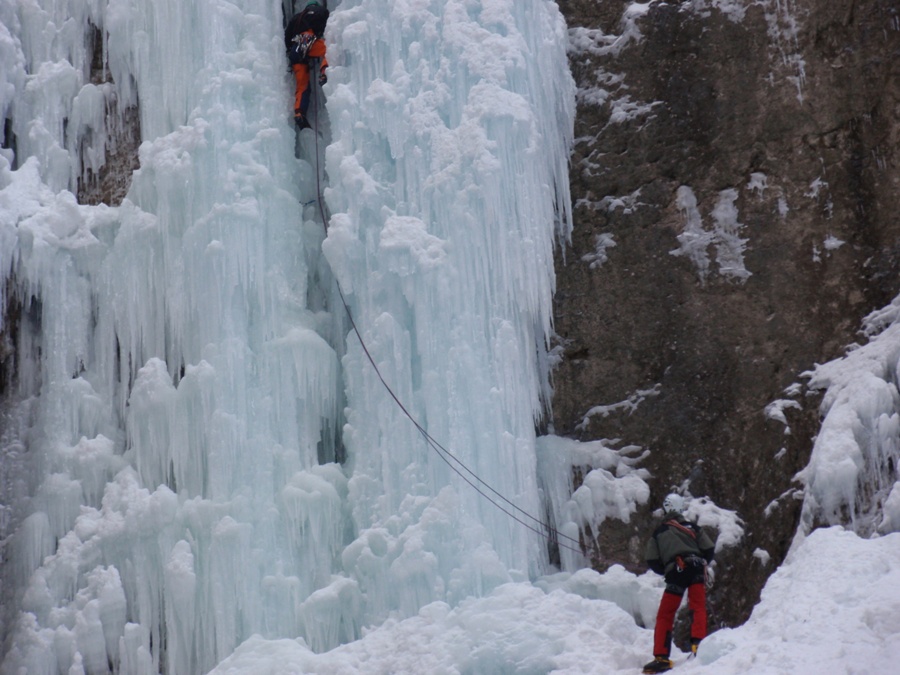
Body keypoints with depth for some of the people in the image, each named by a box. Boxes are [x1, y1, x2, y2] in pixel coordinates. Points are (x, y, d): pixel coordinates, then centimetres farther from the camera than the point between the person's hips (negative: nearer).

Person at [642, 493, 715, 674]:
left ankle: (661, 657, -4)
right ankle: (698, 643, -26)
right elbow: (709, 549, 12)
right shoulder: (692, 526, 19)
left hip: (676, 571, -1)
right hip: (696, 567, 1)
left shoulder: (658, 532, 18)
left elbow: (652, 561, 12)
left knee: (665, 615, 4)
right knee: (698, 607, -1)